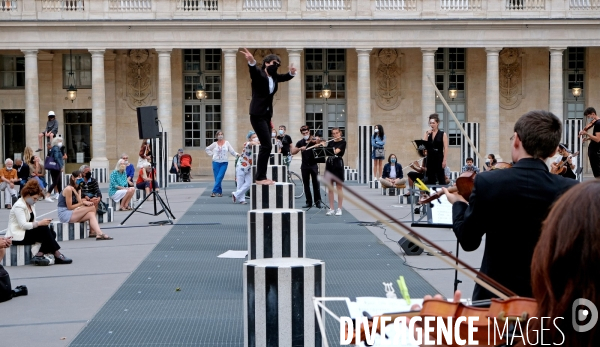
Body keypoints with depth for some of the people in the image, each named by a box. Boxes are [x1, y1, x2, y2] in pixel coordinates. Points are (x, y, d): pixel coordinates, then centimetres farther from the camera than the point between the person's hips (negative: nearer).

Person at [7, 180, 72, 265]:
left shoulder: (31, 205, 15)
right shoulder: (19, 206, -14)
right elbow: (23, 225, -24)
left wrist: (41, 223, -7)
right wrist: (39, 223, -25)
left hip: (27, 232, 9)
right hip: (17, 237, -9)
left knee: (52, 233, -12)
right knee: (44, 229, -27)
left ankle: (39, 255, -25)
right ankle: (57, 255, -22)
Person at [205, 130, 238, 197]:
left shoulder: (226, 143, 4)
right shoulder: (215, 144, 6)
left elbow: (232, 151, 0)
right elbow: (207, 149, 17)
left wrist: (237, 154, -17)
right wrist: (212, 154, 5)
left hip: (224, 163, -1)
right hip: (216, 163, 1)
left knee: (219, 177, -13)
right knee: (217, 178, 1)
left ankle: (214, 192, -14)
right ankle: (220, 192, 11)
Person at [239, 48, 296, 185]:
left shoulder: (274, 76, 10)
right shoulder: (259, 74, -11)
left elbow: (285, 77, 25)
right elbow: (253, 70, -33)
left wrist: (292, 72, 0)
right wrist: (251, 62, -56)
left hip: (267, 115, 8)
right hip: (258, 115, -8)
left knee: (265, 146, 9)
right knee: (266, 146, -14)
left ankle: (261, 176, 15)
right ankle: (260, 177, -10)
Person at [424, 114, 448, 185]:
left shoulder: (443, 134, -1)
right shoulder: (428, 134, 10)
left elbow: (445, 148, -5)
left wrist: (444, 160, -12)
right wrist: (427, 134, -8)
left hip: (439, 158, -4)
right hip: (430, 158, 4)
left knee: (441, 178, -2)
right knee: (430, 179, 6)